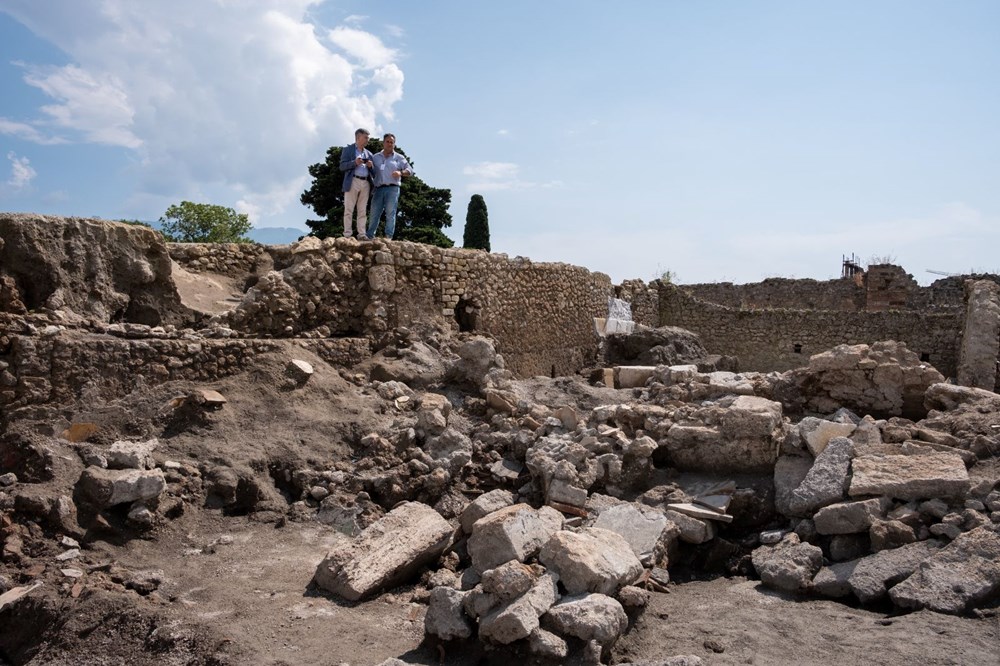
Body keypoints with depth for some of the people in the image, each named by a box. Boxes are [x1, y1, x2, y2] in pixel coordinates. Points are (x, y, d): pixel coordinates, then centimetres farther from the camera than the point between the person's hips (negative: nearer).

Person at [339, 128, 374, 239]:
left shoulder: (368, 153, 22)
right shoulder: (348, 150, 8)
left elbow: (373, 171, 21)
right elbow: (342, 166, -2)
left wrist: (370, 166, -2)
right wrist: (354, 162, -16)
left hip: (365, 183, 5)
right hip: (353, 182, -4)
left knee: (363, 210, 2)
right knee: (349, 209, -6)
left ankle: (361, 234, 3)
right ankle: (347, 234, -7)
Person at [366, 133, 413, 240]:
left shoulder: (399, 158, 14)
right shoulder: (375, 157, 19)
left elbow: (410, 170, 4)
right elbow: (372, 174, 18)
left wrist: (401, 172, -13)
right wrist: (369, 166, -3)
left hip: (392, 188, -2)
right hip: (379, 189, 2)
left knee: (390, 213, -8)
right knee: (374, 214, -1)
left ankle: (388, 237, -9)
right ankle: (369, 237, 1)